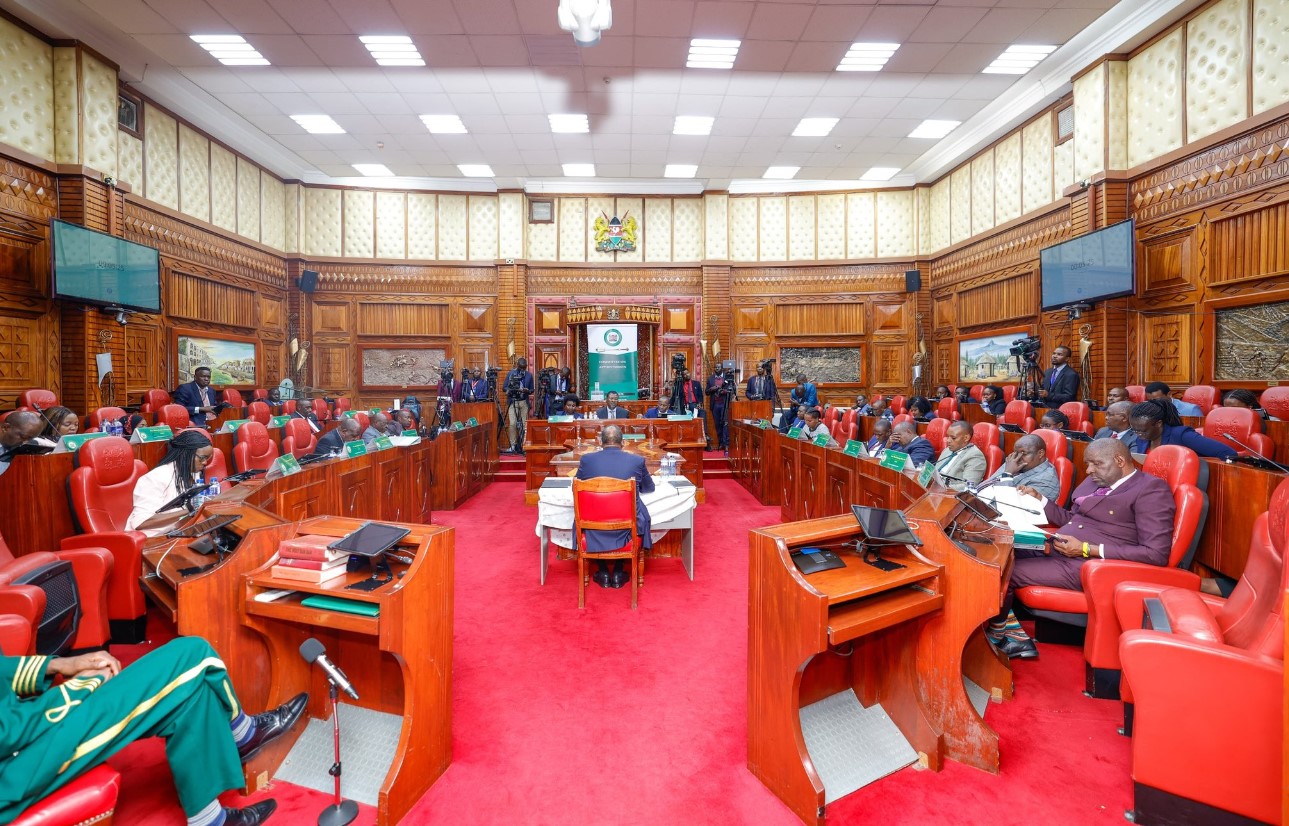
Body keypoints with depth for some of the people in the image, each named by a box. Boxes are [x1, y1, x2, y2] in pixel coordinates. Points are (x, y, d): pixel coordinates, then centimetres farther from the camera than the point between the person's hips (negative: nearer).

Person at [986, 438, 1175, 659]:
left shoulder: (1151, 489, -8)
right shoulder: (1096, 481, 15)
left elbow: (1156, 553, -16)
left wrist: (1087, 549, -20)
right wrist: (1039, 498, 13)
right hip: (1056, 549, 9)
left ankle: (996, 635, 8)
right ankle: (1014, 635, 1)